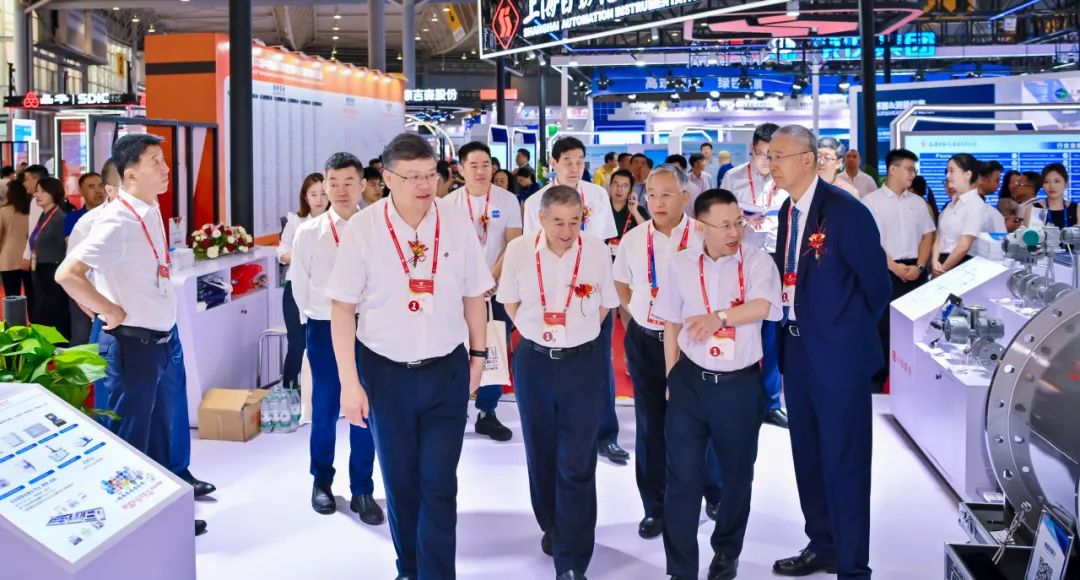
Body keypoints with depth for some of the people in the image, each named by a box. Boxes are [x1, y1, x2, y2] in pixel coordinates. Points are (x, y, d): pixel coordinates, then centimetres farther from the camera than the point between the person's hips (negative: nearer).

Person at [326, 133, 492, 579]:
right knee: (400, 482, 15)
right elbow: (343, 309, -8)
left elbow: (473, 296, 5)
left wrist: (478, 356, 10)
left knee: (440, 484, -1)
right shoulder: (362, 229, -12)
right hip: (385, 373, 0)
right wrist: (349, 383, -9)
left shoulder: (457, 224, -7)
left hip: (447, 371, 0)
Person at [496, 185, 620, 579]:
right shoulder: (519, 250, -8)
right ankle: (552, 527, 40)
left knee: (577, 465, -3)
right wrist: (534, 330, 3)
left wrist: (577, 331, 2)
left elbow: (606, 303, 5)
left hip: (583, 362, -2)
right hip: (533, 361, 2)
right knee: (541, 454, 15)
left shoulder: (597, 250, -9)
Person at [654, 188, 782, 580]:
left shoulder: (758, 262, -6)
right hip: (691, 381, 1)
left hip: (741, 384, -1)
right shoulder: (681, 264, 0)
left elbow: (762, 307, -24)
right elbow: (671, 324, 7)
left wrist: (719, 317, -39)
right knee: (682, 478, 1)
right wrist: (671, 377, 7)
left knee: (737, 476, 15)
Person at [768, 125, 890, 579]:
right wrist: (790, 328, 5)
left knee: (844, 462, 1)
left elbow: (876, 282, -12)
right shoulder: (788, 212, 8)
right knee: (808, 456, 18)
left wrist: (852, 331, -1)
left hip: (839, 353, -8)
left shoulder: (846, 211, -16)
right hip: (798, 350, 8)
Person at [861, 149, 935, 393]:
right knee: (882, 328, -3)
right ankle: (877, 381, 5)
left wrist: (919, 266, -4)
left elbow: (928, 235, 11)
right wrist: (894, 267, -13)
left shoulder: (917, 202, 12)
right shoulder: (871, 201, -3)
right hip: (885, 271, -4)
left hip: (915, 271, 4)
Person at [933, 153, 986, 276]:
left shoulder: (975, 204, -10)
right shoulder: (951, 204, 13)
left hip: (962, 266, -7)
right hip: (943, 263, 7)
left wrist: (943, 269, -9)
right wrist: (935, 262, -6)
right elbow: (939, 237, 11)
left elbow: (964, 246, -16)